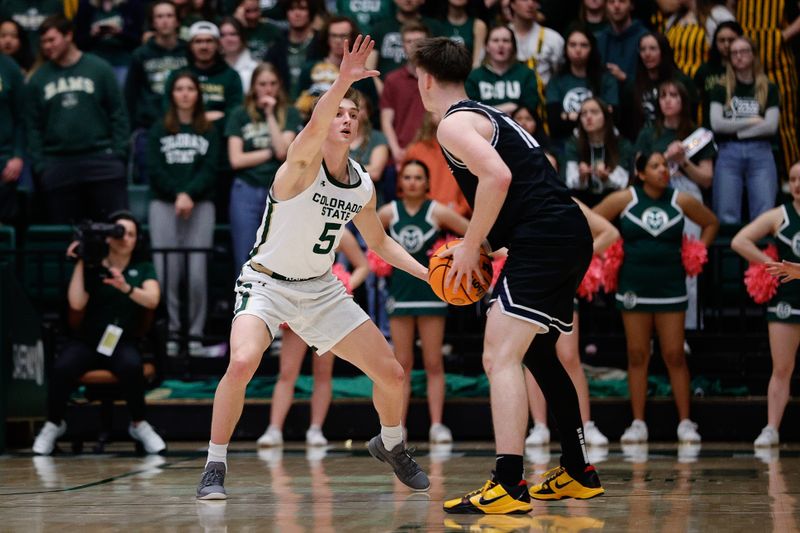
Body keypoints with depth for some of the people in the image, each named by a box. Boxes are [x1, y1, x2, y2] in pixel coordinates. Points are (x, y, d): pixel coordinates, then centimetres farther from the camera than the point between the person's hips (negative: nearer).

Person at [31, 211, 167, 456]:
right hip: (87, 340, 0)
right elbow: (76, 304, -11)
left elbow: (153, 300, -12)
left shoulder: (143, 268, 6)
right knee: (61, 368, -30)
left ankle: (139, 425, -12)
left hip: (123, 342, 0)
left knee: (131, 367, -36)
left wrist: (125, 288, -30)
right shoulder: (92, 268, 3)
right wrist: (80, 263, -10)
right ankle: (54, 424, -3)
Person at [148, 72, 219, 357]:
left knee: (197, 274, -9)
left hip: (200, 205, 0)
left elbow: (209, 170, 2)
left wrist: (189, 194, -13)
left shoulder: (209, 132, 13)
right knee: (167, 273, -7)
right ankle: (170, 333, -2)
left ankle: (195, 335, -4)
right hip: (164, 205, 0)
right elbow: (155, 170, 3)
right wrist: (177, 194, -11)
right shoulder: (158, 130, 14)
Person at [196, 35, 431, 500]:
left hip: (321, 289, 6)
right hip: (268, 283, -6)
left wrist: (426, 273, 5)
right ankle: (215, 467, -17)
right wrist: (344, 80, -59)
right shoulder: (303, 162, -18)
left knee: (391, 373, 3)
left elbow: (379, 241, 18)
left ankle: (392, 446, 35)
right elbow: (315, 127, -42)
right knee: (243, 362, -33)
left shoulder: (363, 186, 1)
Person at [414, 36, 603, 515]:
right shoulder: (490, 116, 24)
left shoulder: (454, 123, -5)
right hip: (571, 234, 10)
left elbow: (497, 177, -21)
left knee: (501, 357, -15)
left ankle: (509, 487, -25)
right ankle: (579, 474, 30)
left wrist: (471, 247, -12)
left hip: (543, 239, -10)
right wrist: (481, 246, 22)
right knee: (539, 354, 23)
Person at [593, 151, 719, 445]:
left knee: (675, 356, -2)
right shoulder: (624, 199, -3)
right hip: (633, 289, 0)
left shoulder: (681, 201, 1)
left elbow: (711, 223, 15)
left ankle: (685, 423, 3)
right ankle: (638, 423, 8)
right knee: (637, 356, 3)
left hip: (670, 289, 0)